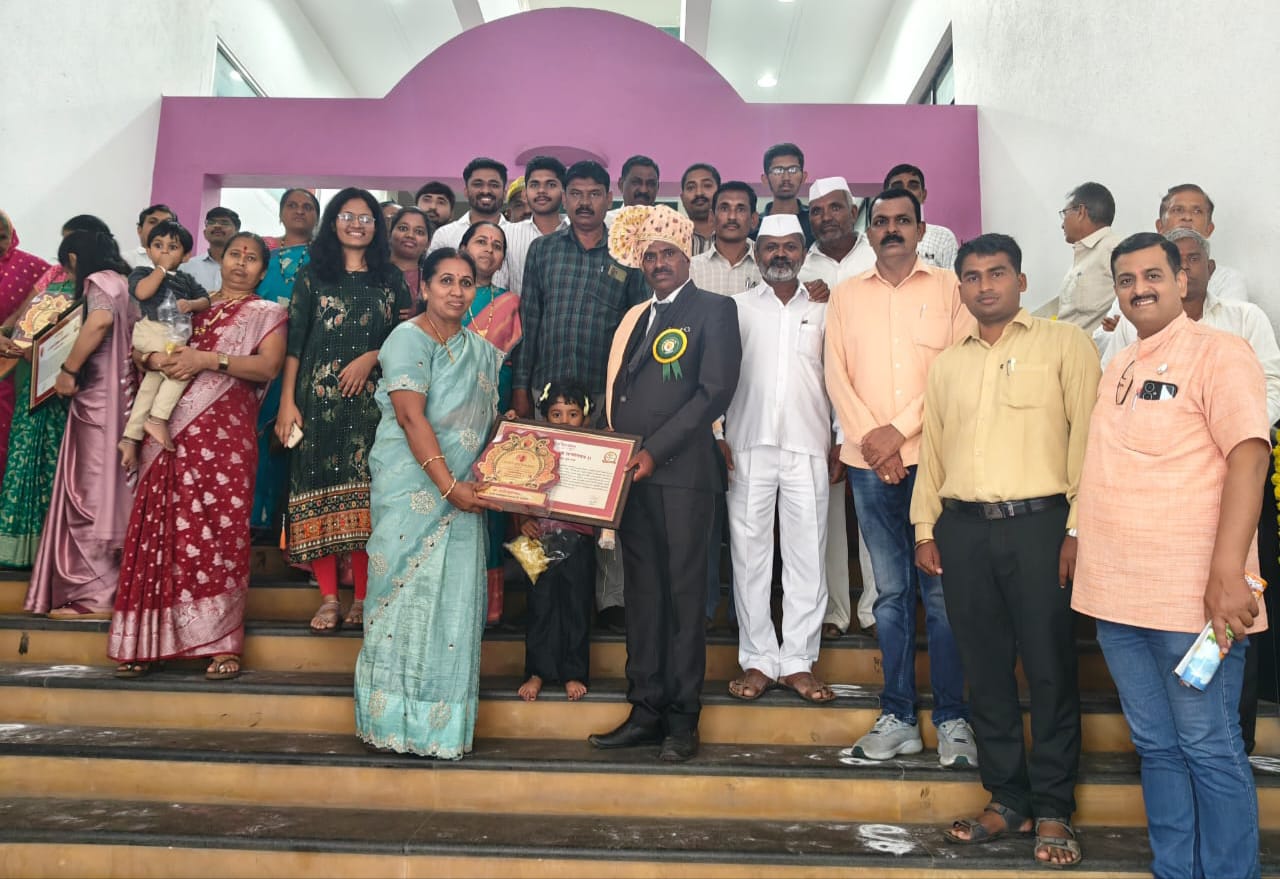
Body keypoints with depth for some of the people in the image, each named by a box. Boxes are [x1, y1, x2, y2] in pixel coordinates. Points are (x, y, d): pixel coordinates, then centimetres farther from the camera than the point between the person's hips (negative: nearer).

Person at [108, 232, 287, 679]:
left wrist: (209, 359, -15)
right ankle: (146, 641, 5)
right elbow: (139, 347, 19)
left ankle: (221, 643, -3)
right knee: (161, 530, 0)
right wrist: (155, 358, -3)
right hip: (171, 433, 4)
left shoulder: (267, 314, 10)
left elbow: (269, 365, -7)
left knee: (219, 531, -7)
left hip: (225, 435, -4)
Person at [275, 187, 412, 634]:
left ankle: (363, 598, 6)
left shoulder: (391, 279, 13)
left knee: (365, 493, -2)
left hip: (371, 399, 0)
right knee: (318, 490, -2)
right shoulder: (311, 276, 10)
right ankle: (328, 598, 5)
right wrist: (287, 403, -3)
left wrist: (372, 357, -9)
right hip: (319, 397, 0)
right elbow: (294, 343, 4)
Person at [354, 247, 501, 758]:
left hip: (464, 493, 6)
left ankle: (444, 722, 15)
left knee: (455, 598, 6)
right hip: (413, 490, -6)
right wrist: (449, 486, -20)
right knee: (410, 595, -2)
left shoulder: (481, 350, 15)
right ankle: (403, 721, 10)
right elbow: (412, 418, -16)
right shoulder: (409, 338, -6)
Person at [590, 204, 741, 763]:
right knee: (642, 594, 9)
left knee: (683, 593, -1)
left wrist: (655, 451, -14)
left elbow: (715, 391, -10)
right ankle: (645, 711, 17)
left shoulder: (714, 310, 1)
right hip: (631, 473, 6)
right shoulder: (635, 318, 22)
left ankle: (682, 719, 8)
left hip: (681, 471, -6)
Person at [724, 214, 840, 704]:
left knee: (807, 556, 0)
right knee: (749, 553, 1)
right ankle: (758, 660, 10)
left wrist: (841, 442, 4)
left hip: (808, 448, 1)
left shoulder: (823, 311, 13)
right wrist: (715, 435, -4)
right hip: (748, 447, 0)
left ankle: (798, 662, 9)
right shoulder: (737, 308, 10)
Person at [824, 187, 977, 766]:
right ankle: (897, 717, 16)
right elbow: (837, 375, 6)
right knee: (891, 593, 8)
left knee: (940, 591, -1)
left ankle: (951, 721, 10)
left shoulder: (949, 288, 5)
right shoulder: (846, 296, 13)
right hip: (869, 462, 2)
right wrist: (869, 437, -7)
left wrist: (900, 430, -11)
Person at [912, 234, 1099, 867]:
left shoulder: (1064, 344, 3)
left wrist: (1079, 529, -10)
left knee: (1049, 667, 2)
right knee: (985, 667, 8)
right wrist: (925, 528, 10)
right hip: (963, 529, 4)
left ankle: (1053, 809, 15)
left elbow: (1086, 437, -4)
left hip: (1039, 523, -4)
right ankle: (1006, 798, 21)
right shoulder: (946, 364, 17)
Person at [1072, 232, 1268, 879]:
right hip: (1117, 594, 7)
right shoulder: (1117, 369, 16)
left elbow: (1248, 459, -14)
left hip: (1192, 597, -6)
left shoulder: (1217, 352, -5)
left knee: (1209, 750, 3)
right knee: (1156, 746, 15)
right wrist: (1081, 545, 13)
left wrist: (1227, 576, -21)